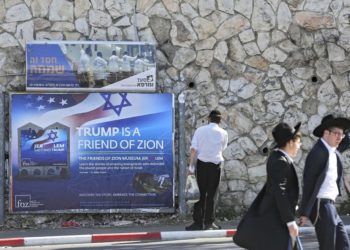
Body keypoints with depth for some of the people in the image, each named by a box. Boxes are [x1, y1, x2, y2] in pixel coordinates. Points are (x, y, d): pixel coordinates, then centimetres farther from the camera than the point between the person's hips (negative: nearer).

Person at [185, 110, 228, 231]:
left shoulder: (200, 130, 2)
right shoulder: (223, 133, 3)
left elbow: (193, 149, -5)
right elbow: (222, 149, 13)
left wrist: (191, 165, -2)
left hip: (201, 164, 0)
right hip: (215, 165, 0)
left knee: (200, 193, 4)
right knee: (211, 194, 7)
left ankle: (198, 222, 2)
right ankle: (209, 222, 9)